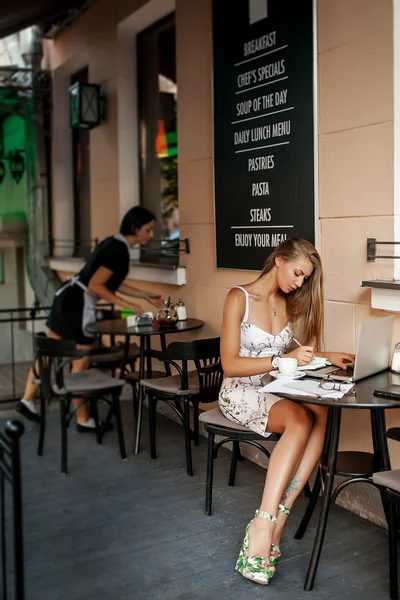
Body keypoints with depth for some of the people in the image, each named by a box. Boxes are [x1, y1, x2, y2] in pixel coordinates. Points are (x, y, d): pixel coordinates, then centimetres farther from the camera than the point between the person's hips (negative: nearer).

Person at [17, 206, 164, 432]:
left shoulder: (115, 243, 12)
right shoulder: (119, 250, -18)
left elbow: (113, 283, 19)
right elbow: (95, 285, -22)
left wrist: (145, 295, 18)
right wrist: (128, 304, -17)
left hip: (68, 297, 10)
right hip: (79, 304, -10)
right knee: (81, 365, 2)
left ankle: (28, 400, 30)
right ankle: (83, 421, 14)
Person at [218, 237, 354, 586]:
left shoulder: (289, 303, 11)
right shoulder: (239, 298, -9)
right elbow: (230, 364, -15)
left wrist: (326, 357, -1)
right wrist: (283, 360, -27)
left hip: (279, 391, 6)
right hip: (241, 391, -5)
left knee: (322, 414, -28)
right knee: (300, 419, -35)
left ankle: (272, 520, -32)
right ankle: (266, 526, -37)